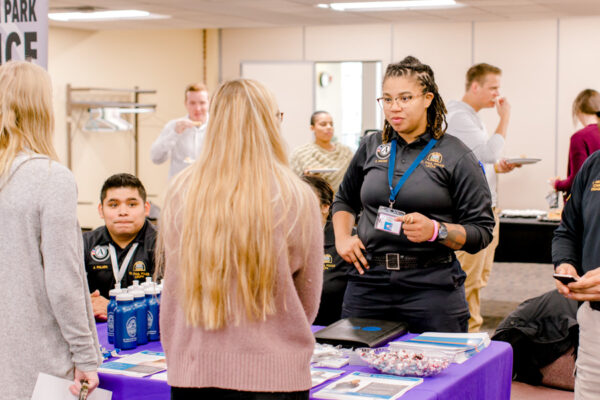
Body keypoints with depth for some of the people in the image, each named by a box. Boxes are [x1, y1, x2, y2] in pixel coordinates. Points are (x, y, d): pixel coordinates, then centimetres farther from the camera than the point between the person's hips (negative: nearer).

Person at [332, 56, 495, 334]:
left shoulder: (456, 157, -2)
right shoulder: (371, 148, 11)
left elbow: (481, 231, -5)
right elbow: (344, 199, 27)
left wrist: (435, 231, -19)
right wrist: (342, 238, 11)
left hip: (432, 287, -3)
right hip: (368, 282, 4)